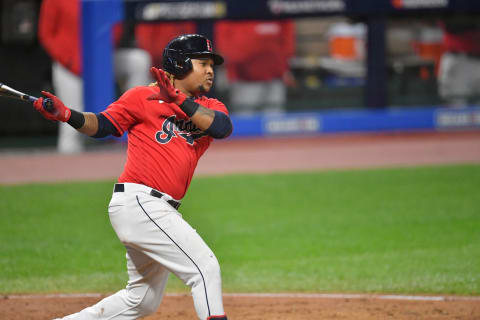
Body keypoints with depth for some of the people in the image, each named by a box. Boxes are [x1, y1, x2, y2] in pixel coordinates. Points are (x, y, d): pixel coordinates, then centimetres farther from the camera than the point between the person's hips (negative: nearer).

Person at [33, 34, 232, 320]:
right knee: (205, 267, -15)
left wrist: (179, 100, -18)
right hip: (138, 201, -8)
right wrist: (66, 115, -19)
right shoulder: (143, 97, 0)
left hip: (159, 210, 8)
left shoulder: (209, 107, 13)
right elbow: (103, 125, -1)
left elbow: (222, 127, -8)